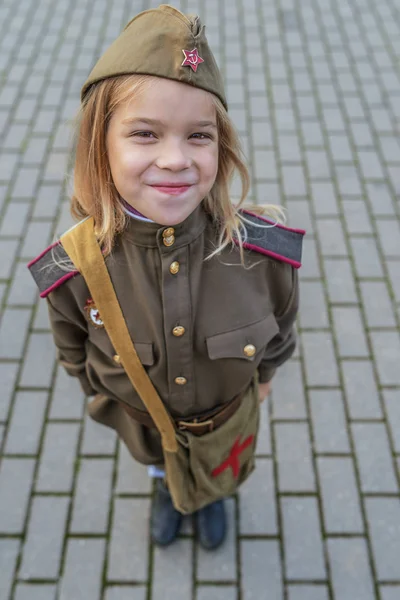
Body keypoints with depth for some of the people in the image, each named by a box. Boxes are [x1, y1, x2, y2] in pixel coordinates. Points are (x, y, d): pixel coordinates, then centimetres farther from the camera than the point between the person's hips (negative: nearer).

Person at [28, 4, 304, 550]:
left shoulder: (265, 248, -35)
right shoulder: (72, 270, -34)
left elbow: (279, 327, -11)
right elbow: (75, 353, -10)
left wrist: (264, 373, 6)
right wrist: (106, 398, 4)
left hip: (229, 414, 1)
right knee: (160, 465, 35)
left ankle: (213, 494, 73)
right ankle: (166, 490, 74)